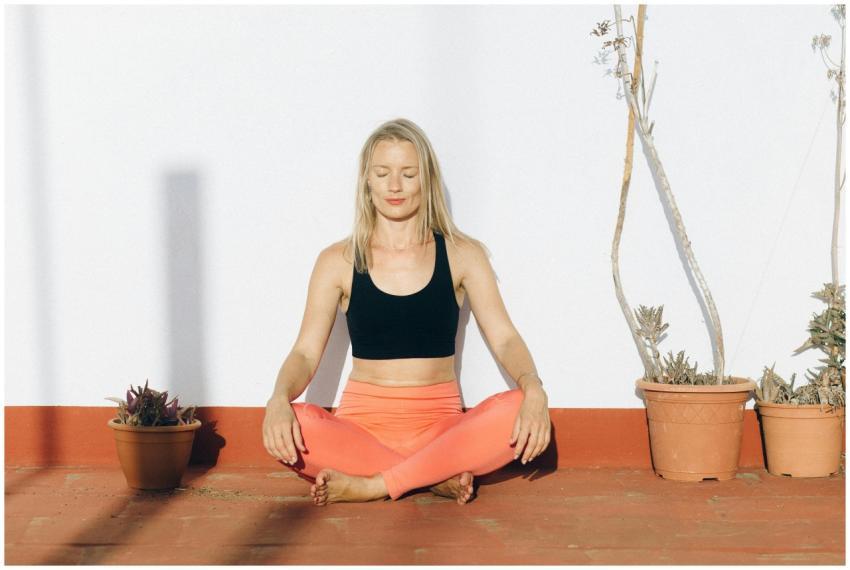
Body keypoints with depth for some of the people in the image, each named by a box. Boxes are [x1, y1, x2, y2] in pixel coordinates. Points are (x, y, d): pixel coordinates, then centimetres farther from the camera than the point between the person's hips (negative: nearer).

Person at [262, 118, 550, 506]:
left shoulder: (461, 255, 6)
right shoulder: (339, 261, 5)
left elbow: (504, 339, -2)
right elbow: (305, 353, -1)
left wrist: (533, 387, -24)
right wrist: (279, 398, -25)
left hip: (440, 426, 1)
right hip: (362, 425, 0)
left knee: (516, 412, -30)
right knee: (291, 426, -32)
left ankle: (371, 485, -25)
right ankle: (437, 478, -24)